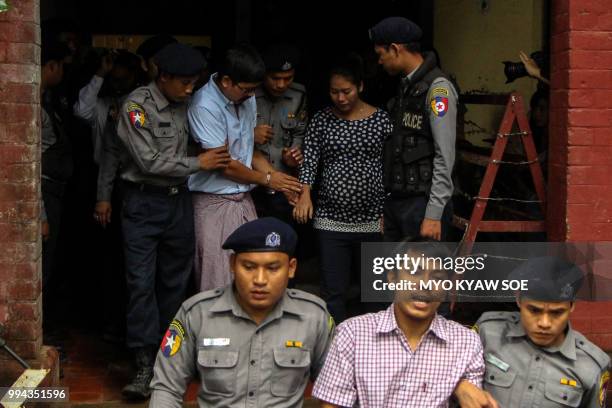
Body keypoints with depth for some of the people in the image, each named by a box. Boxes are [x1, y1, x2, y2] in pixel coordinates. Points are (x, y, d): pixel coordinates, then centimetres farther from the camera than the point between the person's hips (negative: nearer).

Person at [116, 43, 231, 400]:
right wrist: (198, 163, -13)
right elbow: (149, 161, -16)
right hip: (144, 202, -5)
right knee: (142, 283, -6)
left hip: (180, 200, 5)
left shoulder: (188, 104, 5)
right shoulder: (137, 105, -11)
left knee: (175, 282, 11)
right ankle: (146, 366, -2)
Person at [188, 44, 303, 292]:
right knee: (220, 281, -3)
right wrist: (267, 179, -4)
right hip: (215, 203, -7)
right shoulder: (206, 106, -19)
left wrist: (276, 177, 1)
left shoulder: (246, 99, 5)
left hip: (244, 199, 7)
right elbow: (224, 164, -16)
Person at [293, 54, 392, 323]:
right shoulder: (321, 121, 5)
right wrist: (305, 193, -19)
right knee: (333, 291, -1)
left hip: (372, 219, 0)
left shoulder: (381, 120, 2)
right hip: (331, 219, 0)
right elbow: (309, 160, -1)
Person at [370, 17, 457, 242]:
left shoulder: (437, 87, -12)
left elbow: (445, 157, -17)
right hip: (396, 200, 9)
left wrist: (434, 214, -20)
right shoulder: (405, 85, 15)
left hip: (422, 203, -9)